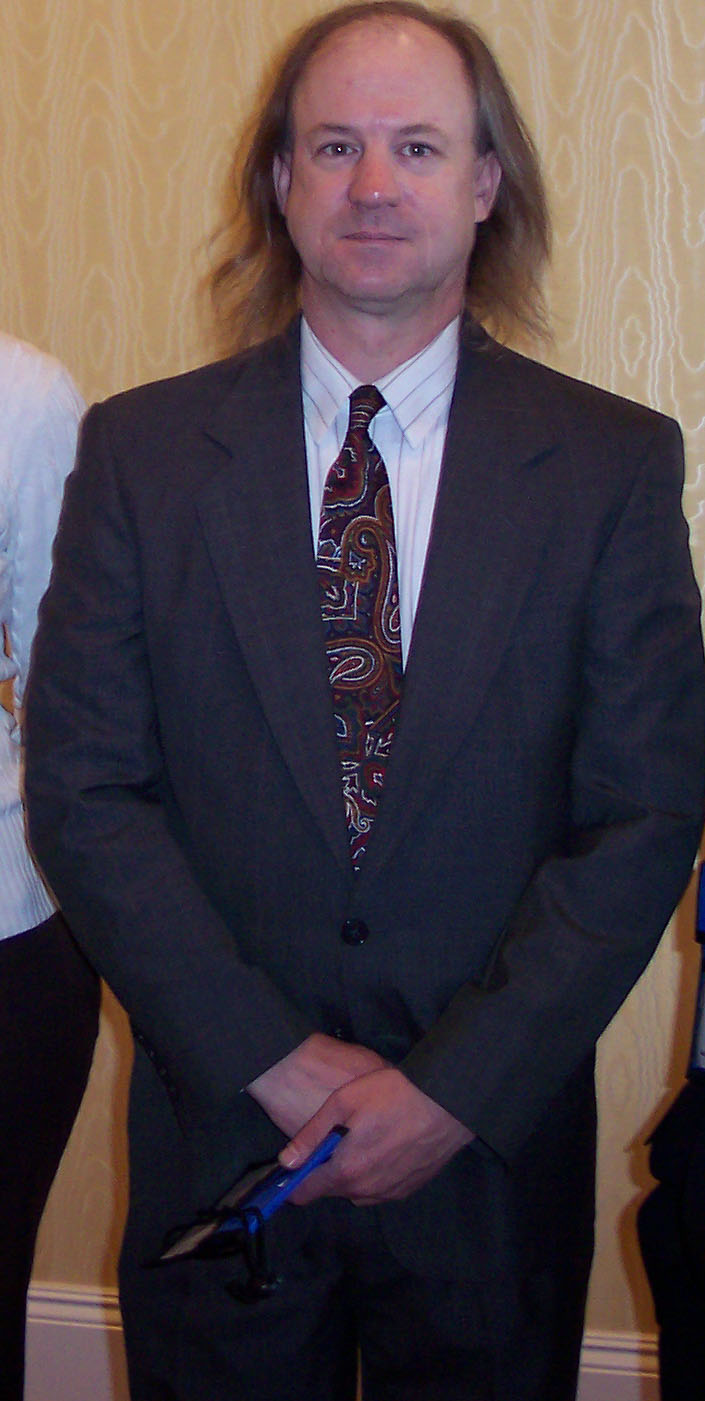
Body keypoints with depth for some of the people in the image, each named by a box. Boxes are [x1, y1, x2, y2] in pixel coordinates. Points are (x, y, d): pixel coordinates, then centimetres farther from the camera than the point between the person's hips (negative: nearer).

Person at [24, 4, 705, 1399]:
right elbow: (83, 790, -5)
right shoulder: (140, 450, -2)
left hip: (494, 1149, 0)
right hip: (217, 1128, 1)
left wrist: (459, 1084, -13)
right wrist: (271, 1061, -12)